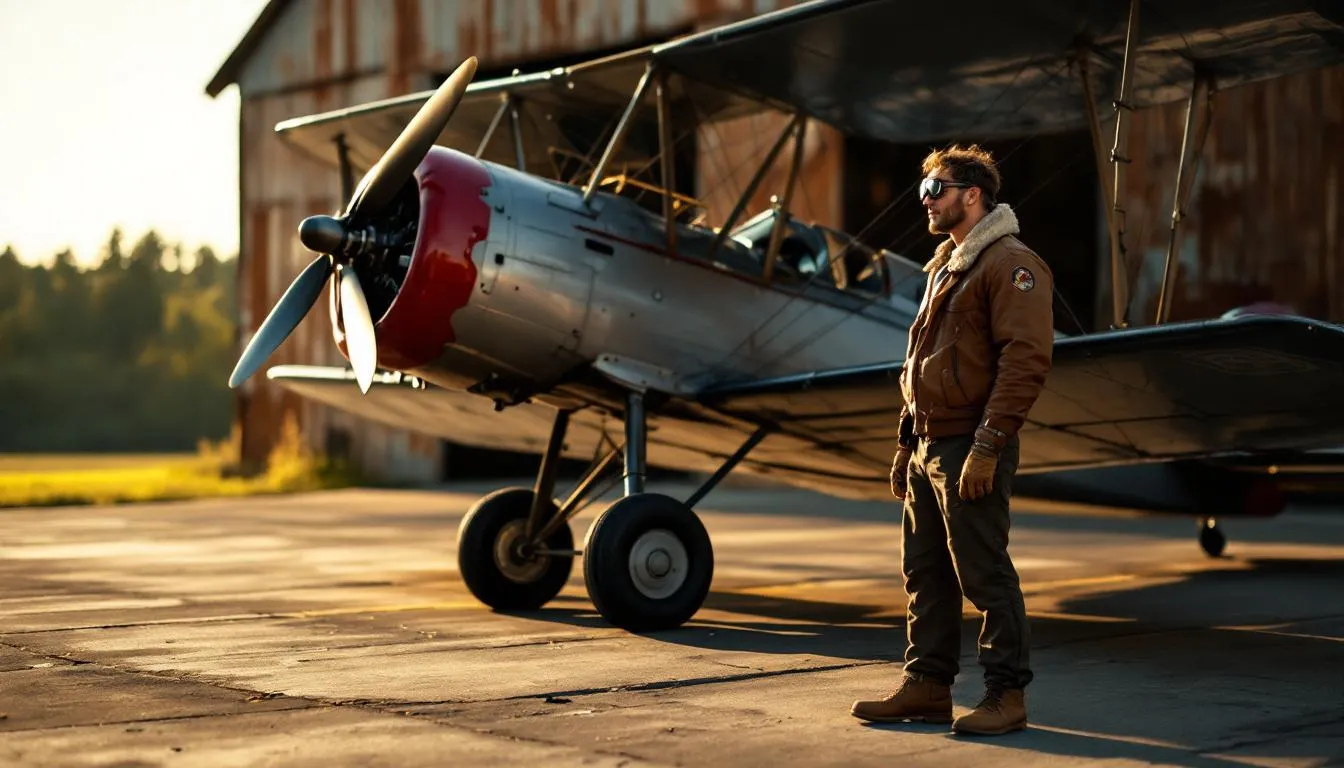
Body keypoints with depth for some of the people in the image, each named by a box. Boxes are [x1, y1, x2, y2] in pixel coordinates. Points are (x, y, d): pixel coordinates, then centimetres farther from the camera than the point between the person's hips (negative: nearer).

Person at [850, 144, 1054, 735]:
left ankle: (1006, 695, 3)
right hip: (928, 447, 10)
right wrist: (906, 443, 20)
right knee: (925, 575, 12)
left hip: (969, 449, -10)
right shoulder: (944, 267, 21)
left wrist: (988, 445, -23)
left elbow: (1026, 359, -20)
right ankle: (927, 686, 20)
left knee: (986, 575, -5)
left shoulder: (1010, 265, -10)